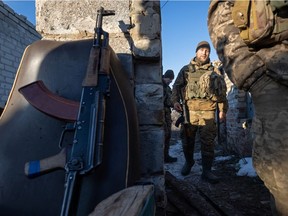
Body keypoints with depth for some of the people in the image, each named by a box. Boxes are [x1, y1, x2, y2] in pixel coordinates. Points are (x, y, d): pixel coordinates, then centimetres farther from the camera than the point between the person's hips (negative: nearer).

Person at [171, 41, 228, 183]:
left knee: (207, 142, -2)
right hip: (189, 110, 0)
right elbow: (176, 86, 7)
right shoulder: (186, 70, 13)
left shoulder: (213, 72, 15)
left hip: (208, 111, 1)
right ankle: (188, 161, 32)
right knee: (187, 140, 8)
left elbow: (221, 92, 14)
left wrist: (223, 110, 6)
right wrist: (175, 101, -9)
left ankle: (206, 170, 6)